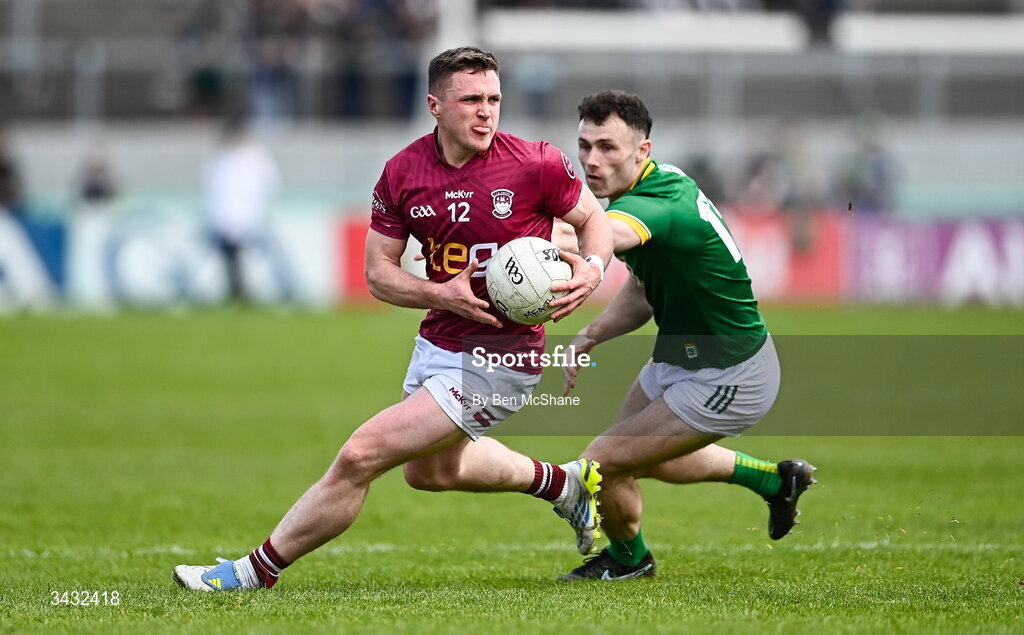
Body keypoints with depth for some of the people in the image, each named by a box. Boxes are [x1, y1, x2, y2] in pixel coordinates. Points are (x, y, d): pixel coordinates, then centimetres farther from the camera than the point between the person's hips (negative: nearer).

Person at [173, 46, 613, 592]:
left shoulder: (536, 165, -16)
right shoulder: (403, 173, -5)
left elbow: (594, 219, 1)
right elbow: (379, 273, 0)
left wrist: (591, 269, -20)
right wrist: (441, 294, -19)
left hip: (498, 360, -7)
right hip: (437, 342, 7)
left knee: (360, 457, -12)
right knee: (428, 470, 31)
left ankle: (259, 568, 4)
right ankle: (562, 482, 51)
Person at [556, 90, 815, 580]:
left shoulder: (656, 205, -33)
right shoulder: (664, 181, -2)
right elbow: (645, 290, 10)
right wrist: (591, 335, -4)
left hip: (729, 381, -10)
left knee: (603, 463, -6)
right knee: (643, 458, 28)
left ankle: (628, 558, 25)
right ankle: (773, 480, 45)